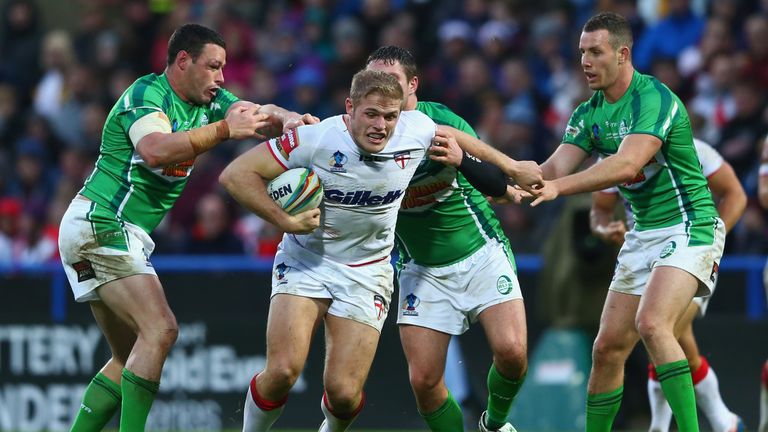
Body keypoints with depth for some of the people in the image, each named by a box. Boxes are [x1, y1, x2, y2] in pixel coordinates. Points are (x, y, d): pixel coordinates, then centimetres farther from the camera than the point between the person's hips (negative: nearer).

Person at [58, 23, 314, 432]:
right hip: (100, 225, -10)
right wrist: (224, 129, -35)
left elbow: (258, 112, 0)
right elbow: (155, 150, -33)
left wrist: (288, 118, -22)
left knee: (130, 358, 11)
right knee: (160, 329, -20)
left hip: (125, 236, 10)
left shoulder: (207, 101, 11)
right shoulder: (147, 93, -15)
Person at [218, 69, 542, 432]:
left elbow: (452, 138, 14)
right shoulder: (315, 140, -22)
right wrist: (285, 221, -24)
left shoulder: (416, 131, -11)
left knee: (344, 392, -8)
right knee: (283, 371, -23)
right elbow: (236, 174, -17)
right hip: (304, 262, -2)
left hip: (366, 275, 2)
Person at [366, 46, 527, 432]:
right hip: (421, 268, 2)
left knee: (511, 352, -17)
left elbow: (498, 186, -20)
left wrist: (460, 158, -38)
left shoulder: (441, 122, -16)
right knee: (423, 380, -10)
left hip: (481, 253, -2)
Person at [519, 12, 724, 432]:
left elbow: (627, 164, -30)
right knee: (607, 349, 3)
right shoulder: (588, 114, 8)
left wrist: (558, 187, -37)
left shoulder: (655, 99, -18)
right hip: (642, 235, 8)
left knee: (651, 322, -29)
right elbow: (555, 169, -1)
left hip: (688, 227, -8)